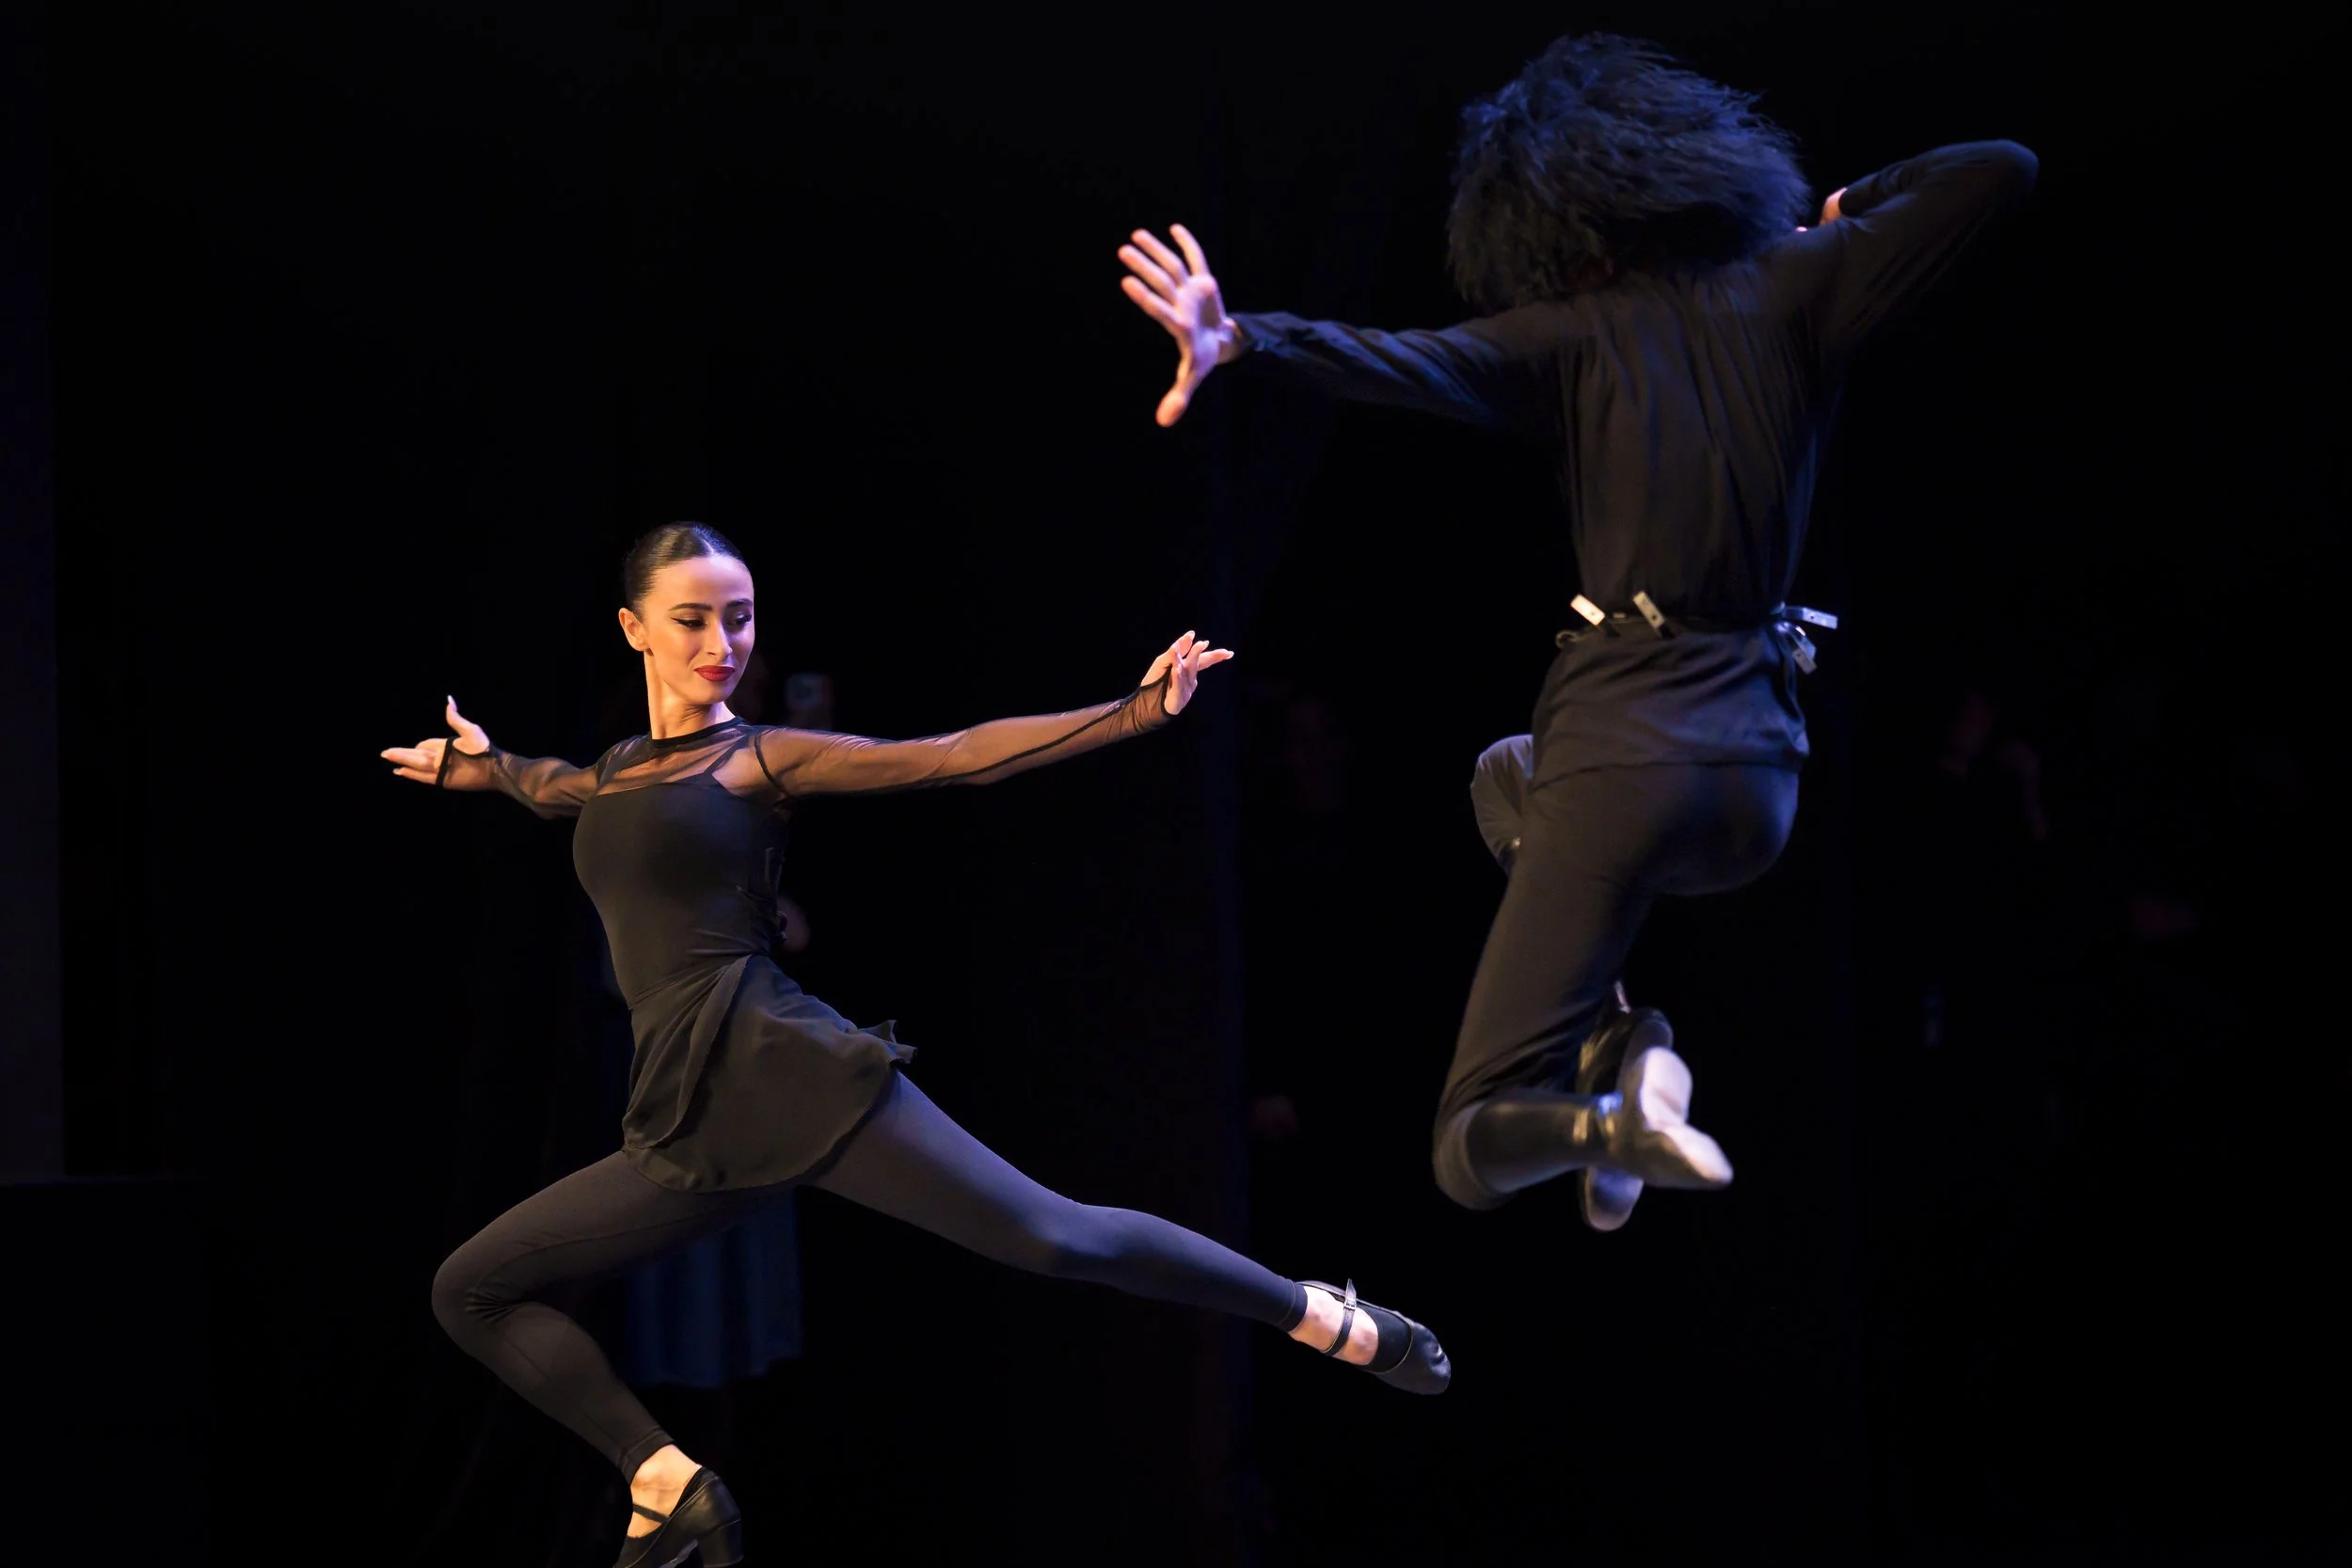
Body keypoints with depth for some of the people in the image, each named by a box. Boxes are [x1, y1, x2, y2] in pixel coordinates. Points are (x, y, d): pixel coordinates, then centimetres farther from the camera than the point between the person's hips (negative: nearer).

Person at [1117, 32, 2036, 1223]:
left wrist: (1243, 343, -35)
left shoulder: (1574, 335, -1)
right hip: (1760, 786, 4)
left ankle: (1612, 1118, -32)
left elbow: (1416, 364, -21)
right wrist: (1851, 209, 26)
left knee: (1478, 1148, 1)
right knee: (1512, 775, 38)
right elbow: (1998, 174, 9)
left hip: (1622, 754, -4)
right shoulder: (1789, 297, 7)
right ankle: (1630, 1051, 14)